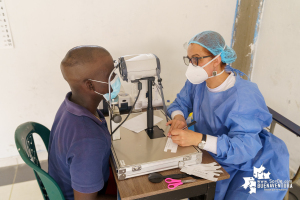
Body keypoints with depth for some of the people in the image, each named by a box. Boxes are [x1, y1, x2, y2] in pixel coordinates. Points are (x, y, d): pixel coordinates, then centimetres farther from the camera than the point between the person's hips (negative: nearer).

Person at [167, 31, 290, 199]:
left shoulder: (243, 96, -29)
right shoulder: (197, 82, -8)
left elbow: (244, 146, -34)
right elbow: (181, 102, 5)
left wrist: (199, 139, -44)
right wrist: (179, 116, -19)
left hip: (251, 165, -4)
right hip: (215, 157, 5)